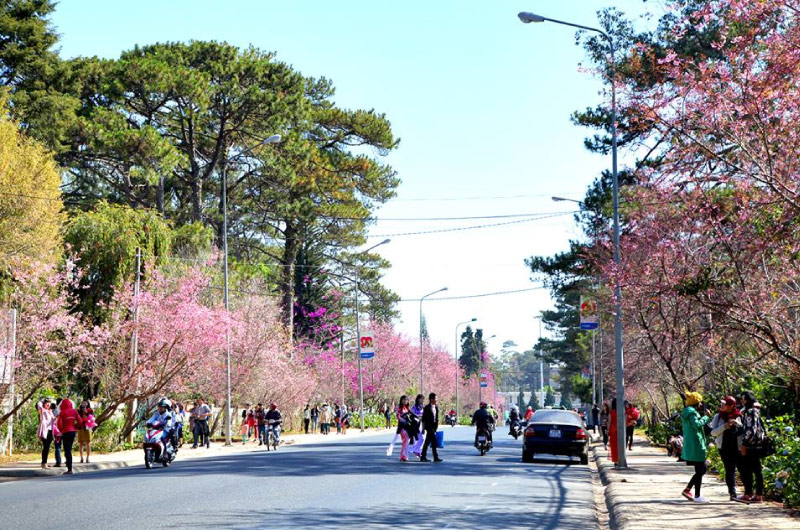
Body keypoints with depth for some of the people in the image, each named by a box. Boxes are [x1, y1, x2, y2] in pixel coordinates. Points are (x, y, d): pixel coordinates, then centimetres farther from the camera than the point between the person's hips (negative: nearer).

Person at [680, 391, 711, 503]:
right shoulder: (692, 412, -14)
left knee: (703, 469, 17)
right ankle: (697, 496, 1)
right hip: (696, 446, -10)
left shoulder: (687, 412, 17)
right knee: (699, 471, -3)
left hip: (690, 446, 10)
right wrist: (705, 418, -12)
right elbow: (697, 424, -26)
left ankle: (687, 489, 15)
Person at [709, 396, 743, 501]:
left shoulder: (737, 416, 7)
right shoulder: (718, 416, 7)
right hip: (724, 446, -1)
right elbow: (713, 432, 1)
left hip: (736, 447, 1)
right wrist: (724, 427, -13)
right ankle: (733, 493, -3)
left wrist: (738, 424, -9)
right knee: (729, 469, -3)